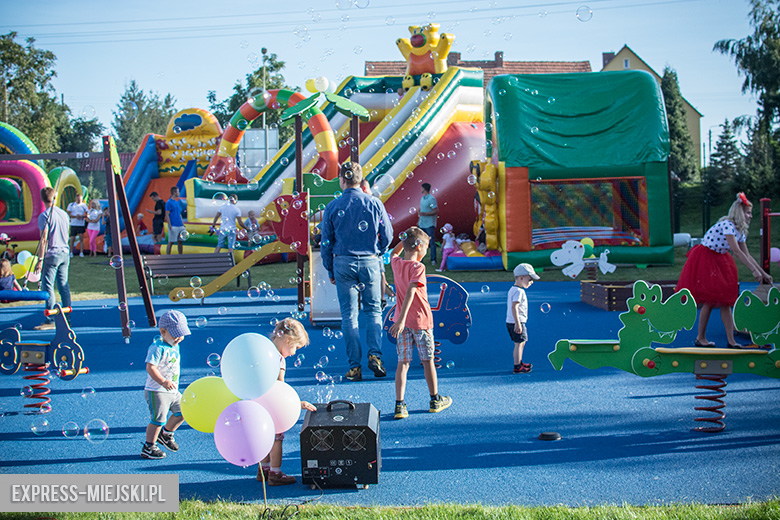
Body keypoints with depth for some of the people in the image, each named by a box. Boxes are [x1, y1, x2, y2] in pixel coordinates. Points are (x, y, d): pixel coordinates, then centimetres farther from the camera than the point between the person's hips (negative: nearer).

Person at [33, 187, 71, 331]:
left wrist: (41, 259, -13)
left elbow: (43, 239, -14)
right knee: (64, 285, 11)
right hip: (65, 254, 7)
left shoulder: (44, 216, -10)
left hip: (52, 254, -7)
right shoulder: (64, 214, 11)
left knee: (47, 286, -5)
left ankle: (50, 320, -9)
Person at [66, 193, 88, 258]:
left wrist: (81, 216, -16)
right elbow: (68, 214, 0)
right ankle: (71, 252, 10)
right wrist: (75, 216, -14)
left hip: (81, 225, 0)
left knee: (81, 238, -5)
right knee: (72, 238, 2)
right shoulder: (71, 205, 6)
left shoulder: (84, 205, 6)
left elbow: (87, 214, 2)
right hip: (73, 224, 0)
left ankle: (81, 252, -4)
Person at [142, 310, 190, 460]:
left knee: (183, 411, 14)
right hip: (157, 391, -9)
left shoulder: (174, 346, 10)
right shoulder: (158, 348, -19)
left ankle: (166, 433, 34)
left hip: (172, 391, 9)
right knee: (159, 419, -9)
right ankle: (148, 447, 3)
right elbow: (150, 367, -27)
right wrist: (163, 382, -38)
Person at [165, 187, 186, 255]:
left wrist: (183, 223, 16)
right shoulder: (169, 202, -7)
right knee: (171, 242, -4)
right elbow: (167, 215, -11)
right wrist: (170, 226, -17)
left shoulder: (177, 202, 17)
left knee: (180, 241, 7)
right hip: (173, 226, -7)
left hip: (180, 226, 7)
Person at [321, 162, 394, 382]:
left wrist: (330, 271, 11)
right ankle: (375, 354, -5)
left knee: (349, 315, 5)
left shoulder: (333, 207, -3)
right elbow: (387, 235, 3)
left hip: (343, 264, 0)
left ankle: (354, 366, 4)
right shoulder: (374, 203, -2)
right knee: (373, 310, 13)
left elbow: (326, 242, 1)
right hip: (370, 262, 0)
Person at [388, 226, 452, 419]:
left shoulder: (396, 264, 3)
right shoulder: (417, 267, -17)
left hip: (404, 322, 5)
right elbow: (410, 292, -27)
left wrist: (405, 239, 22)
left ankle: (400, 405, -6)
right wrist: (401, 320, -33)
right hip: (421, 320, -5)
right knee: (428, 361, 10)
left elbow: (393, 253, 30)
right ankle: (435, 400, 24)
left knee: (403, 363, 2)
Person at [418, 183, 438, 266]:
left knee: (432, 242, -2)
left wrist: (425, 214, -22)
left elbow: (436, 211, -17)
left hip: (430, 224, -8)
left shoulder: (431, 199, -14)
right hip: (422, 224, 8)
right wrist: (419, 220, 20)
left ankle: (433, 260, 4)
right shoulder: (422, 198, 13)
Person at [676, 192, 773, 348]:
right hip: (704, 261, -9)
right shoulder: (727, 225, -24)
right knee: (710, 301, -6)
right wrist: (754, 270, -31)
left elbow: (746, 255, 8)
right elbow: (736, 251, -30)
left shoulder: (740, 231, 4)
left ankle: (731, 341, 5)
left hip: (718, 262, 9)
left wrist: (763, 273, 4)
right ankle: (700, 338, 8)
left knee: (725, 301, 4)